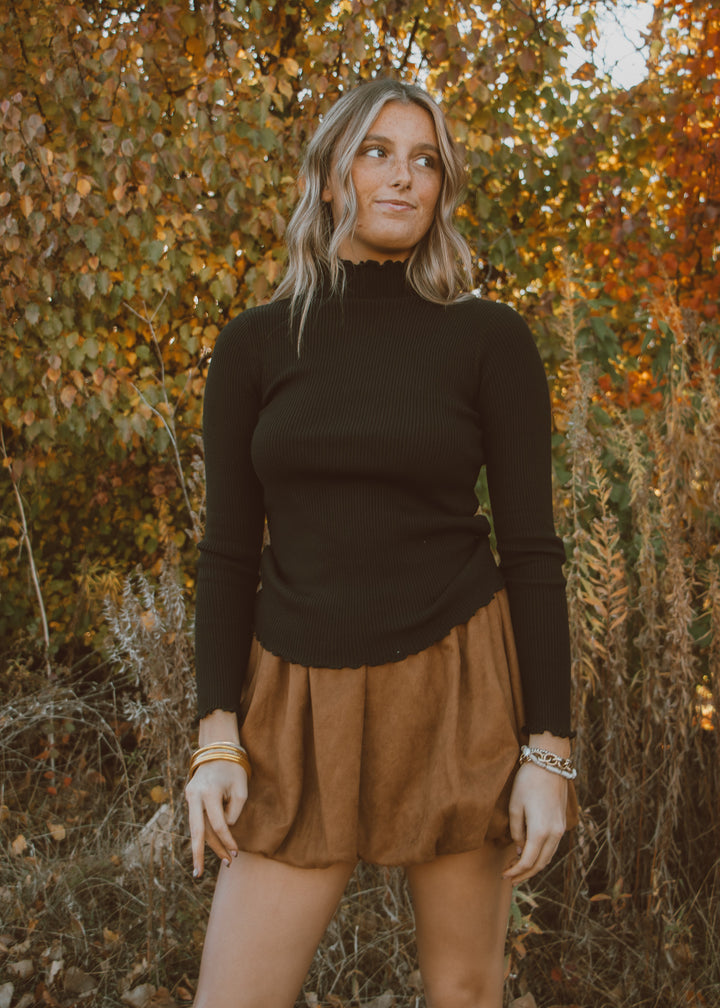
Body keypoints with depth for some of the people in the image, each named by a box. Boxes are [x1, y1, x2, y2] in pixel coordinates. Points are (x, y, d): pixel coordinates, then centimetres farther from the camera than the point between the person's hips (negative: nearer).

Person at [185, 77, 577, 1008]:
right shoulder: (253, 345, 3)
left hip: (455, 692, -1)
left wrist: (549, 752, -7)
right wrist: (218, 737, -6)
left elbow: (531, 549, -3)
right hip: (304, 702, 2)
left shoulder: (489, 339, -2)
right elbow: (228, 549, 3)